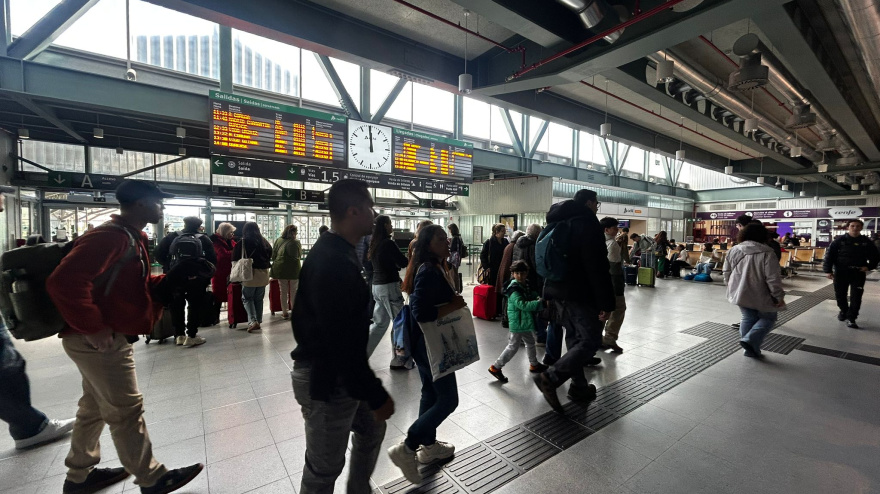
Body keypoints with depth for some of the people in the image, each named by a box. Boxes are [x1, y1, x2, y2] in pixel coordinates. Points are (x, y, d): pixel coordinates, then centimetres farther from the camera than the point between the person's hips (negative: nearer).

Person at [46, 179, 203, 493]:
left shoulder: (131, 238, 11)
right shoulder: (112, 236, -22)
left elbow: (137, 286, 16)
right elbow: (65, 281, -31)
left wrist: (173, 279, 0)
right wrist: (93, 328, -26)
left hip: (106, 337, 10)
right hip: (99, 340, -10)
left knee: (95, 408, 21)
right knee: (126, 410, 1)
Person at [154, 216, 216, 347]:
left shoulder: (172, 237, 2)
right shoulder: (204, 239, -1)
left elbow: (158, 253, -5)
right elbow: (212, 260, -8)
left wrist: (168, 266, 8)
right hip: (196, 279, -2)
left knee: (177, 306, 15)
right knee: (195, 306, 6)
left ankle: (179, 335, 20)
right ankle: (191, 336, 4)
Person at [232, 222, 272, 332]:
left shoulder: (242, 243, -7)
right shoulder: (264, 242, 5)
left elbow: (235, 259, -2)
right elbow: (270, 256, 13)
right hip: (263, 274, 4)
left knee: (247, 298, 6)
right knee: (259, 299, 14)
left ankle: (252, 321, -8)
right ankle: (258, 321, 18)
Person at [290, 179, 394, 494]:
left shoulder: (340, 254, 7)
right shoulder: (330, 263, -26)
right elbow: (342, 342, -29)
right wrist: (376, 395, -22)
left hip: (341, 373, 10)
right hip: (326, 379, -10)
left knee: (372, 430, 26)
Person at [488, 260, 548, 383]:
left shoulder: (526, 285, 6)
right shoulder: (514, 289, -22)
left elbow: (532, 295, 21)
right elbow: (523, 305, -32)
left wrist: (537, 298, -3)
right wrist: (539, 303, -34)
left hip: (524, 322, 9)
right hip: (517, 323, -9)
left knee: (530, 342, 24)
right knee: (513, 346, -3)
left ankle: (534, 364, 45)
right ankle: (496, 367, 7)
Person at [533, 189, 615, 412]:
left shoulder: (559, 222, 16)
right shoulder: (588, 222, -11)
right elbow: (597, 266, -18)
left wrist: (548, 293, 24)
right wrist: (606, 302, -16)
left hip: (558, 289, 9)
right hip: (579, 293, -9)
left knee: (575, 338, 17)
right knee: (591, 340, -3)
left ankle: (579, 386, 25)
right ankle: (550, 378, -10)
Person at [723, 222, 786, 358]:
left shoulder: (733, 250, 0)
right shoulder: (766, 253, -15)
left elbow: (727, 274, 6)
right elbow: (773, 278, -16)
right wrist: (779, 296, -7)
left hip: (740, 293, 4)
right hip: (760, 295, -4)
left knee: (748, 318, 16)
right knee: (768, 318, 15)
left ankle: (750, 349, 18)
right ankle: (750, 340, -4)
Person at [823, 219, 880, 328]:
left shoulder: (866, 242, 3)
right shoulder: (839, 240, -4)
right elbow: (829, 255, -4)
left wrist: (869, 266, -5)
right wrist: (828, 270, -9)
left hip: (859, 273, 1)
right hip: (841, 272, -1)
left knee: (856, 297, -2)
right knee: (840, 295, 9)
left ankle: (851, 318, 4)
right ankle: (844, 310, 34)